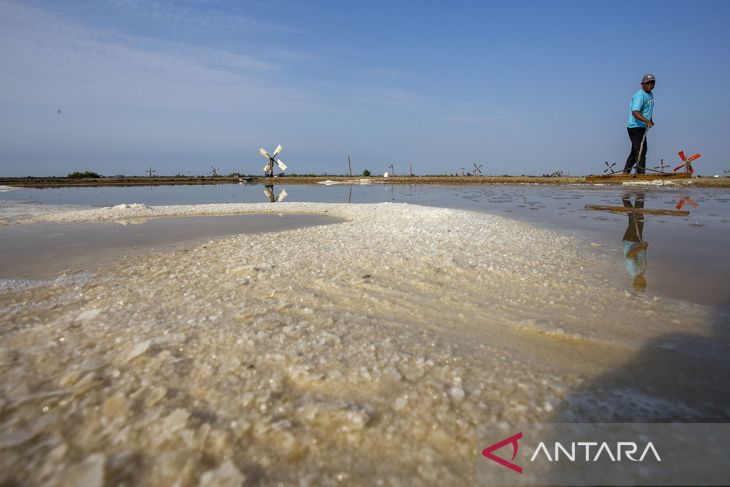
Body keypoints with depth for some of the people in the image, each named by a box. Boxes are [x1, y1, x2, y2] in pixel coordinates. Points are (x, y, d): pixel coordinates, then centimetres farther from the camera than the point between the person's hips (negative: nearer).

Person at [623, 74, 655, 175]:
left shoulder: (650, 95, 12)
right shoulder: (639, 96, -18)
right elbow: (635, 112, -31)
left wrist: (650, 121, 28)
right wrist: (647, 121, -41)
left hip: (642, 127, 10)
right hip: (635, 127, -10)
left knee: (635, 151, 15)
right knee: (641, 151, -12)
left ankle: (625, 173, 22)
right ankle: (641, 174, -11)